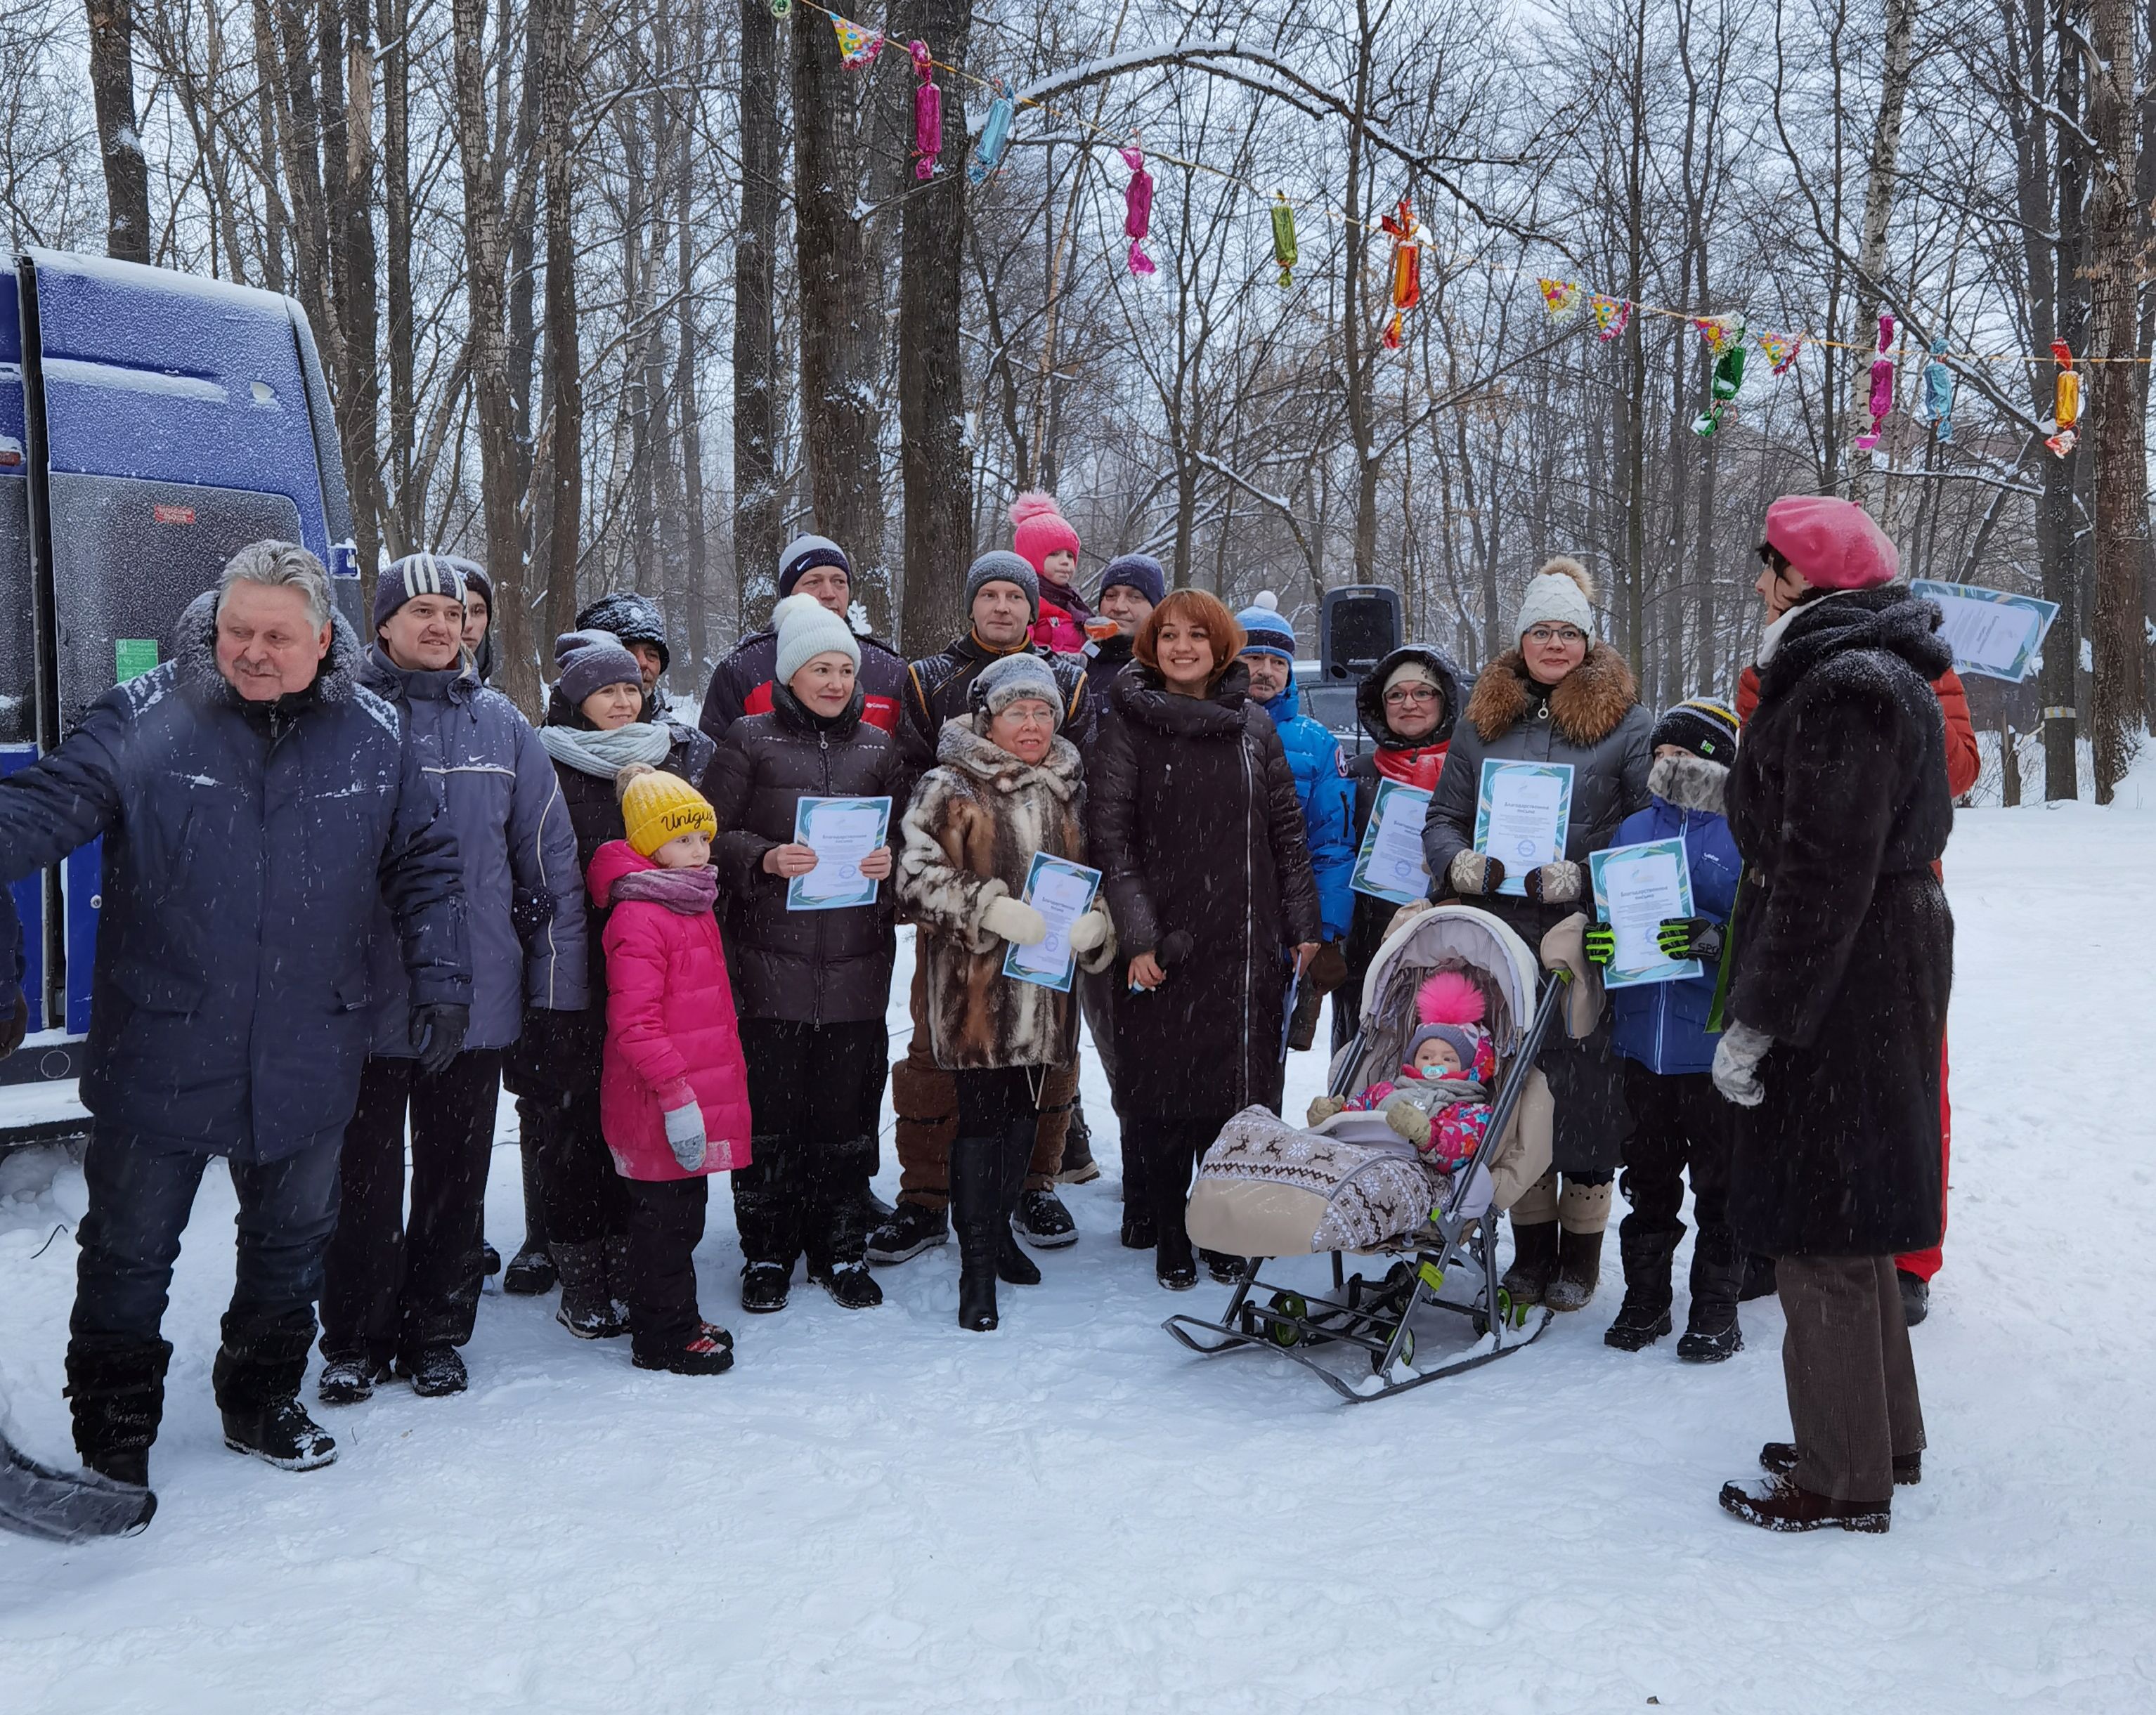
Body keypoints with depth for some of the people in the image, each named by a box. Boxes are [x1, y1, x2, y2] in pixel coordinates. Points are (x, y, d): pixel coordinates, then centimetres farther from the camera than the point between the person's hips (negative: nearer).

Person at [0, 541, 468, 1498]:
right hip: (158, 1053, -2)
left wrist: (440, 982, 1)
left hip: (307, 1061, 3)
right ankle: (113, 1436, 30)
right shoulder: (142, 720, -8)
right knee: (128, 1254, 11)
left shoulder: (374, 739, 0)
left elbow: (426, 868, 8)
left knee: (292, 1242, 19)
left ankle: (262, 1401, 40)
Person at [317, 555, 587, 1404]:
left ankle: (435, 1332, 26)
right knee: (364, 1176, 8)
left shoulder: (502, 726, 5)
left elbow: (550, 857, 8)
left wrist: (555, 979, 5)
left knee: (455, 1175, 12)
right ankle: (354, 1338, 23)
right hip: (363, 996, -2)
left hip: (475, 999, 2)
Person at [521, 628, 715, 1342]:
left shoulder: (669, 758, 12)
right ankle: (582, 1283, 11)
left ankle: (630, 1272, 17)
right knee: (573, 1127, 1)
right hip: (574, 983, -3)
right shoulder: (545, 769, -2)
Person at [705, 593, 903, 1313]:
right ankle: (766, 1253, 15)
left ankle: (841, 1249, 21)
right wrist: (766, 859, -17)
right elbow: (712, 835, 0)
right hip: (769, 957, -3)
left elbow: (906, 837, 18)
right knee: (769, 1108, 0)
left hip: (857, 959, 3)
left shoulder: (878, 747, 13)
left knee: (848, 1107, 6)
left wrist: (888, 860, -4)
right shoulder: (749, 740, 3)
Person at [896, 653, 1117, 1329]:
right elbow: (916, 876, -11)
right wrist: (992, 910, -22)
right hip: (976, 985, -6)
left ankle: (999, 1228, 33)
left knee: (1025, 1111, 15)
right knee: (981, 1116, -6)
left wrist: (1096, 920, -1)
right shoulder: (949, 788, -5)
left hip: (1046, 981, 6)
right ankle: (977, 1266, 1)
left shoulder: (1067, 789, 14)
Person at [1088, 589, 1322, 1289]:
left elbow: (1287, 831, 12)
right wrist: (1137, 936, -13)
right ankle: (1170, 1235, 16)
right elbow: (1111, 838, -5)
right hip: (1164, 946, -3)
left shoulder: (1254, 725, 11)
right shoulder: (1128, 728, 1)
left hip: (1247, 944, 3)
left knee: (1240, 1087, 5)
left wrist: (1303, 925, 6)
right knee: (1164, 1090, 2)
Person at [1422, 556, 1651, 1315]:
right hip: (1501, 934, 3)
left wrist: (1578, 876, -15)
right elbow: (1443, 817, 14)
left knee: (1588, 1081, -1)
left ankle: (1581, 1251, 14)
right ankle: (1531, 1245, 20)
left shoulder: (1625, 719, 3)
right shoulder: (1484, 718, 13)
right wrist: (1462, 864, -7)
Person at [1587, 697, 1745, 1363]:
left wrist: (1714, 938, -26)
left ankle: (1717, 1307, 19)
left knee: (1719, 1179, 6)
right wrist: (1596, 941, -5)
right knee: (1648, 1175, 15)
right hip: (1642, 1037, 5)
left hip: (1717, 1040, -5)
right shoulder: (1631, 831, 11)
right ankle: (1645, 1297, 27)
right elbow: (1606, 912, 17)